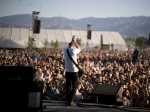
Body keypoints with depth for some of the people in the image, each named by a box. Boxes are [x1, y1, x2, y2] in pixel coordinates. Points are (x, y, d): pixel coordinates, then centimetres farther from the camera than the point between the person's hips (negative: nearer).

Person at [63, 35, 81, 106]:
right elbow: (79, 48, 13)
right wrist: (75, 41, 18)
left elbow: (69, 47, 26)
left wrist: (72, 40, 30)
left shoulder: (65, 50, 1)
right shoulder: (74, 50, -10)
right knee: (74, 86, 4)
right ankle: (71, 101, -3)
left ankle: (68, 101, 8)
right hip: (74, 71, -4)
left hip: (67, 71, 4)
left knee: (68, 86, 10)